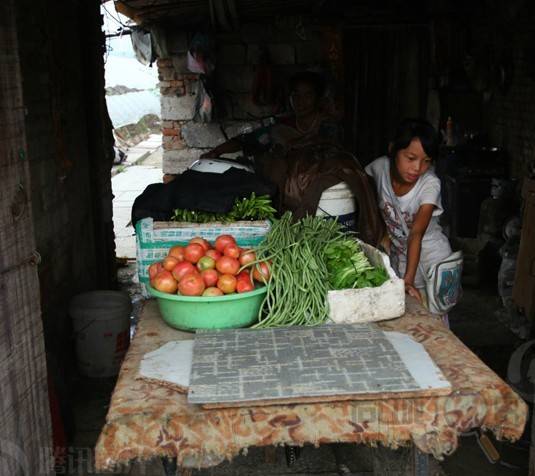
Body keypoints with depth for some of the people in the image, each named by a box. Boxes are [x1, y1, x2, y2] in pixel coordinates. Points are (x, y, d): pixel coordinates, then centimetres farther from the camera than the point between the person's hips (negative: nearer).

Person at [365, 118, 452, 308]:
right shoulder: (379, 168, -18)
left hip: (430, 257, -3)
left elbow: (416, 234, -32)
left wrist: (408, 279, -39)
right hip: (398, 254, 3)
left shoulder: (430, 184, -25)